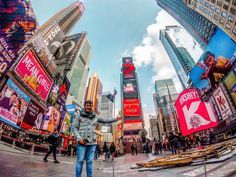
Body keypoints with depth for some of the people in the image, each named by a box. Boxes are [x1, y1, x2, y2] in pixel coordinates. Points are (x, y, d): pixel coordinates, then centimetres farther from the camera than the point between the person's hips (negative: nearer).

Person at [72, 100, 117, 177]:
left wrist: (115, 119, 20)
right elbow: (74, 127, -1)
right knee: (80, 161, 3)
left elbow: (105, 120, 18)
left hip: (92, 142, 3)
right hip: (82, 142, -2)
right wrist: (79, 138, -11)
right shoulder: (79, 115, 1)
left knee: (90, 161, 9)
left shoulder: (95, 117, 9)